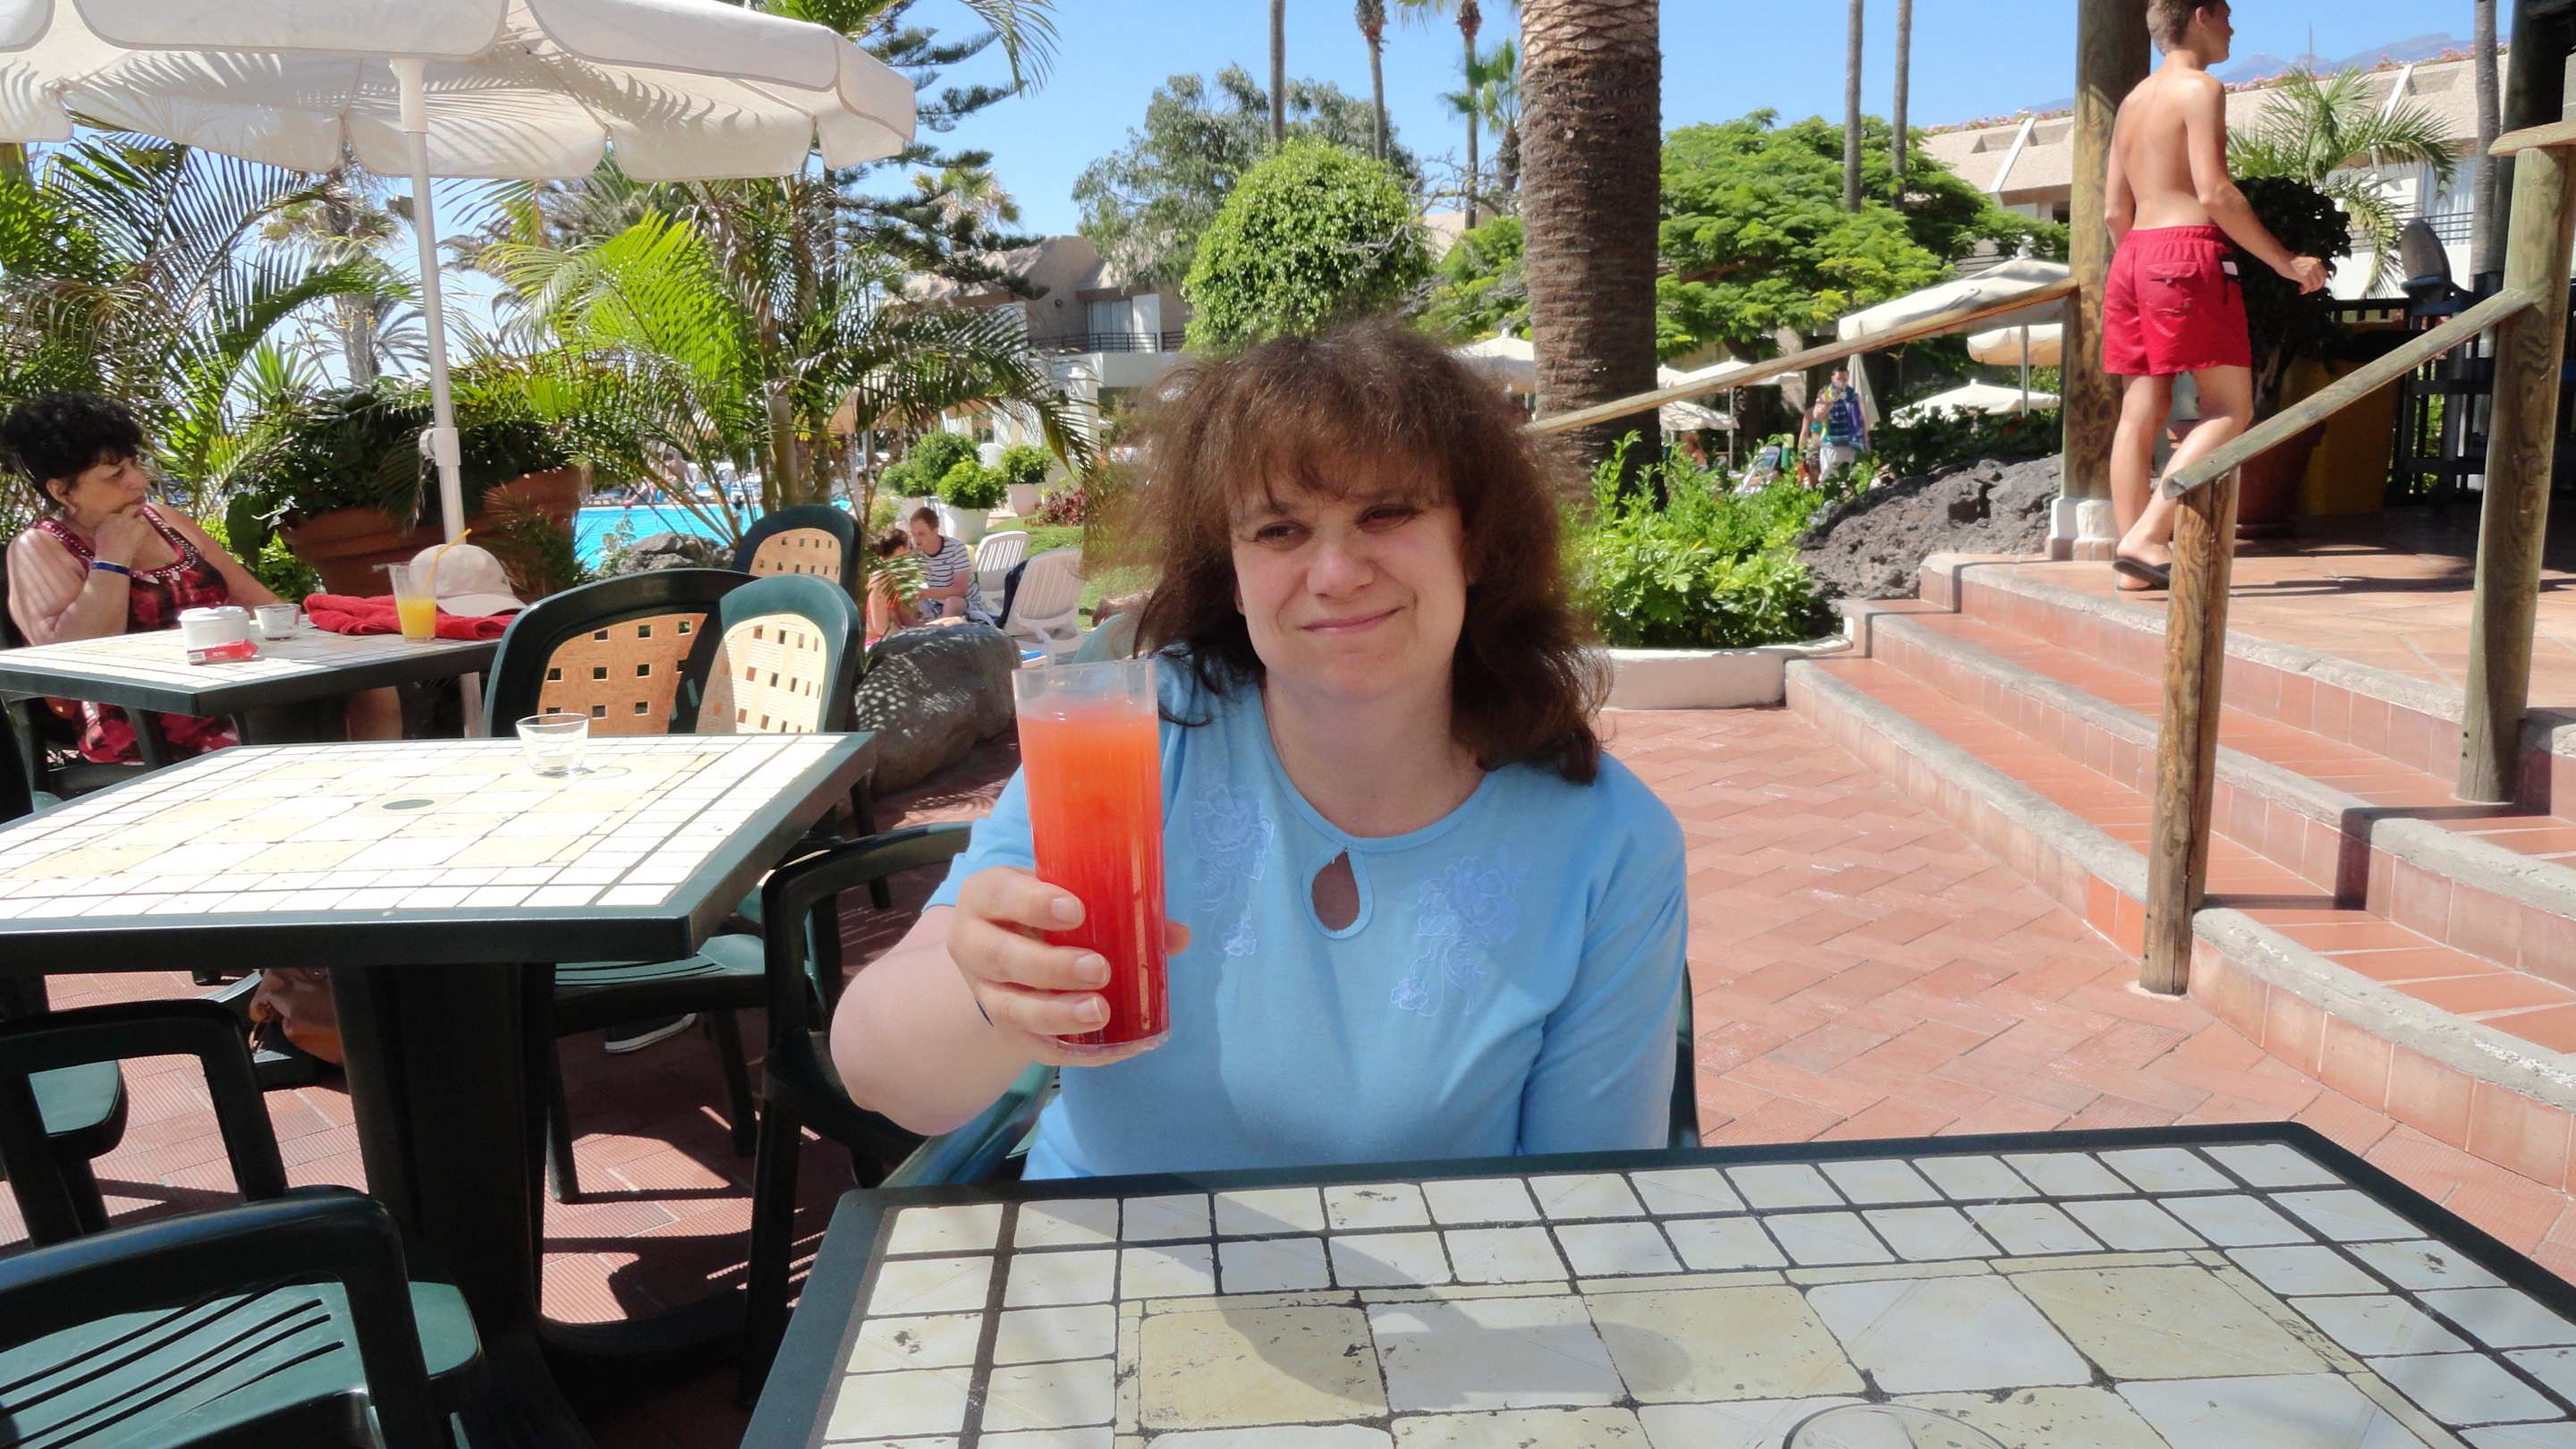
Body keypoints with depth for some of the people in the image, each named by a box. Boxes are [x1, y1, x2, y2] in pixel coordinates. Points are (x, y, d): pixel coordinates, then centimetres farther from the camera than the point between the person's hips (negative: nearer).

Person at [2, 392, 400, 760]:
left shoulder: (167, 522, 20)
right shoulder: (38, 549, 1)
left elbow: (255, 601, 19)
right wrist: (112, 558, -12)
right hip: (144, 734, -7)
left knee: (374, 686, -15)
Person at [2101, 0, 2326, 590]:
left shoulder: (2134, 99, 20)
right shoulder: (2200, 88, -4)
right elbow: (2215, 193, -13)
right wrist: (2286, 263, -8)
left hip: (2133, 255, 8)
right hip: (2189, 253, -8)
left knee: (2141, 411, 4)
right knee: (2230, 409, -5)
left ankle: (2137, 563, 2)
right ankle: (2146, 537, -18)